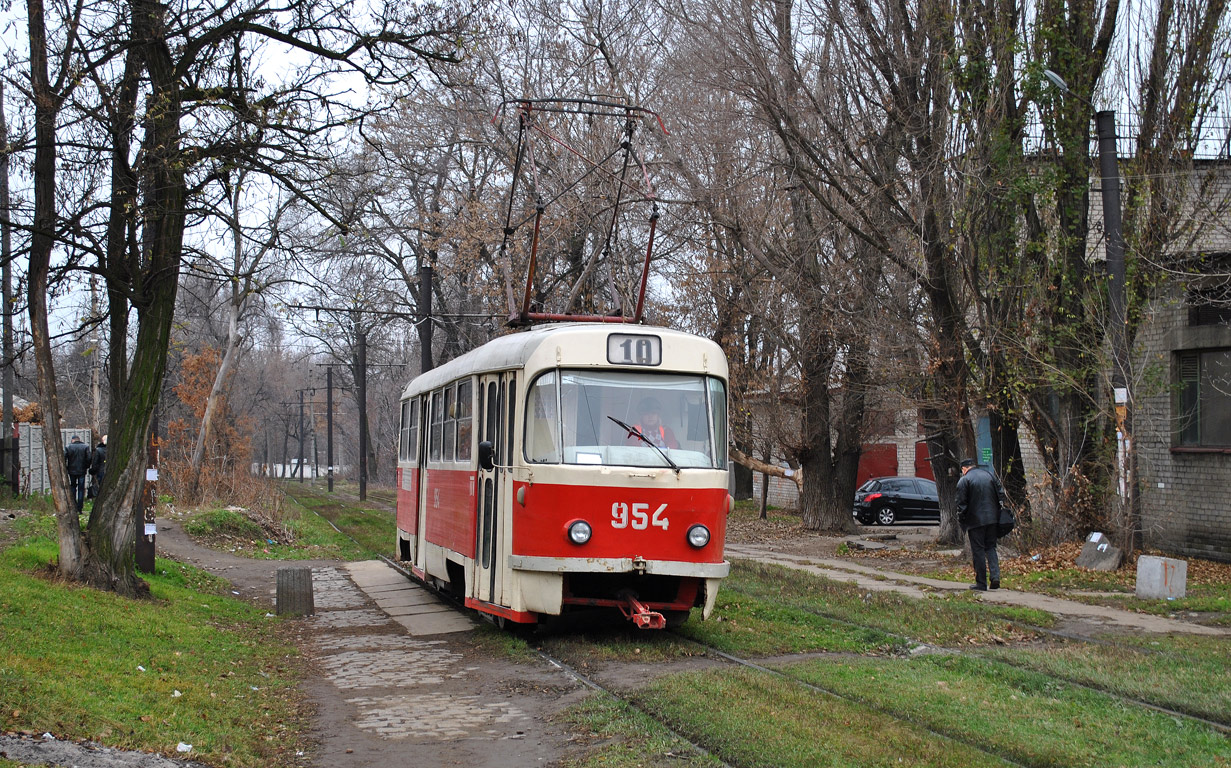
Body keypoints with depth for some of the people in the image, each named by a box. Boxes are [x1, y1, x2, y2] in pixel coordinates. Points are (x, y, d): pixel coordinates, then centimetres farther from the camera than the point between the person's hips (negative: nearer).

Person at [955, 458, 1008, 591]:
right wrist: (998, 512, 17)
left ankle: (981, 583, 3)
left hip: (975, 521, -5)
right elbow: (1001, 494, 12)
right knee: (991, 547, 14)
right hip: (992, 519, 5)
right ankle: (995, 576, -4)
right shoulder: (989, 475, 11)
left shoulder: (963, 480, -6)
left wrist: (961, 520, 2)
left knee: (978, 551, 1)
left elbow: (961, 504, -8)